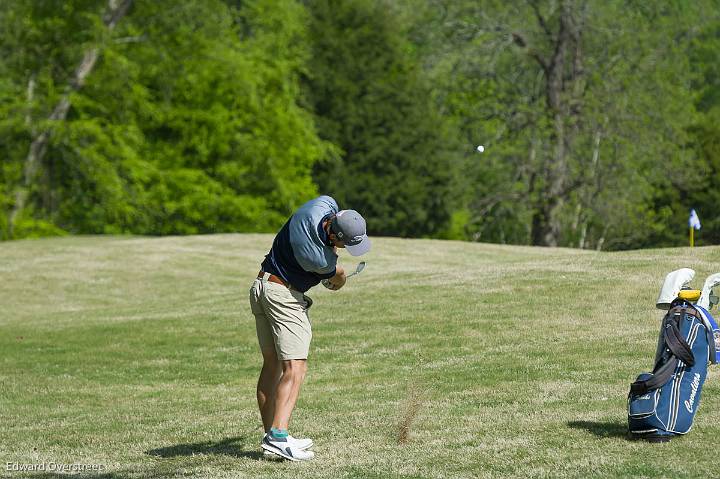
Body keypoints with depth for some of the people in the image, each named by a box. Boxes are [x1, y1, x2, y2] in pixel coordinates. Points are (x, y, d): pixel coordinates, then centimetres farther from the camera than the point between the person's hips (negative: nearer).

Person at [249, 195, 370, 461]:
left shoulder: (326, 205, -12)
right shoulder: (319, 260, -29)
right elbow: (338, 277, -4)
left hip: (261, 288, 10)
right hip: (285, 294, -10)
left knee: (271, 364, 13)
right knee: (294, 368, -15)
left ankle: (270, 435, 18)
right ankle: (278, 436, -29)